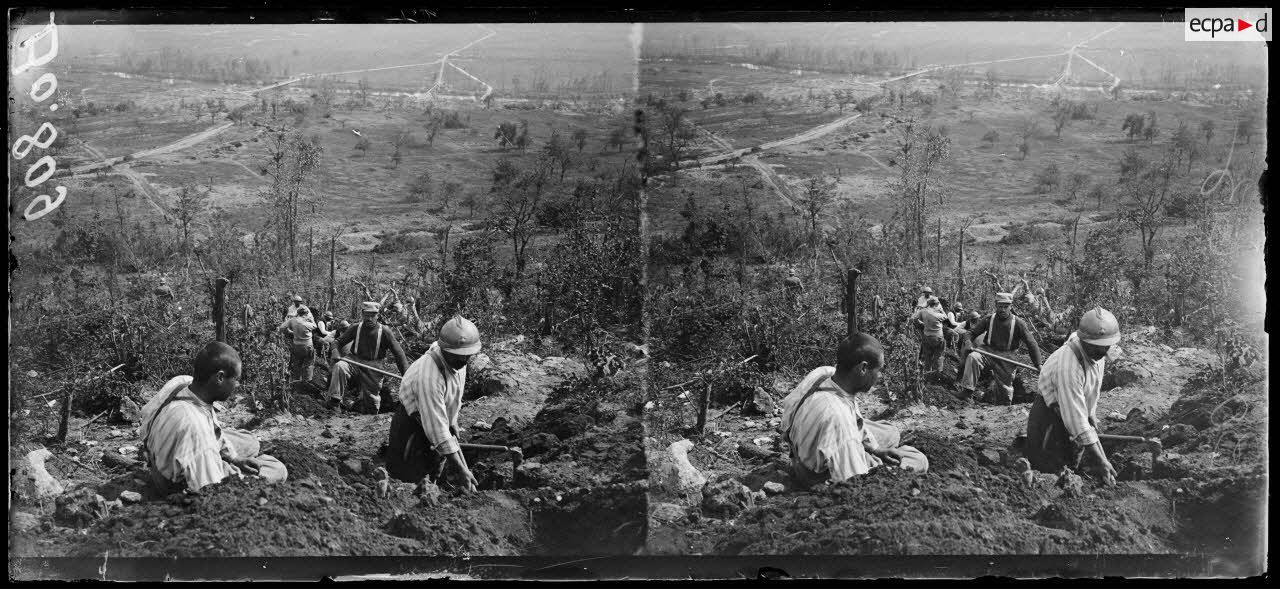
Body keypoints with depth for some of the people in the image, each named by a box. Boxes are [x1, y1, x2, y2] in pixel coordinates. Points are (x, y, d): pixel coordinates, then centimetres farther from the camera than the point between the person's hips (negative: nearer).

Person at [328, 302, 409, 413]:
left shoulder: (385, 332, -7)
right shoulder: (356, 328, -1)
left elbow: (398, 354, -5)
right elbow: (339, 342, 4)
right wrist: (335, 353, -21)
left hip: (374, 370, -1)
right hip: (355, 364, 1)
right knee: (339, 366, -29)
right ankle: (335, 400, -27)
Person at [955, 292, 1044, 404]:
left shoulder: (1018, 323, -7)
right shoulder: (989, 320, -1)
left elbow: (1031, 344, -2)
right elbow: (973, 333, 8)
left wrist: (1037, 365, -3)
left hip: (1005, 357, -1)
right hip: (988, 351, 1)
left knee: (1005, 386, 4)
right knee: (972, 357, -30)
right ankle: (968, 390, -31)